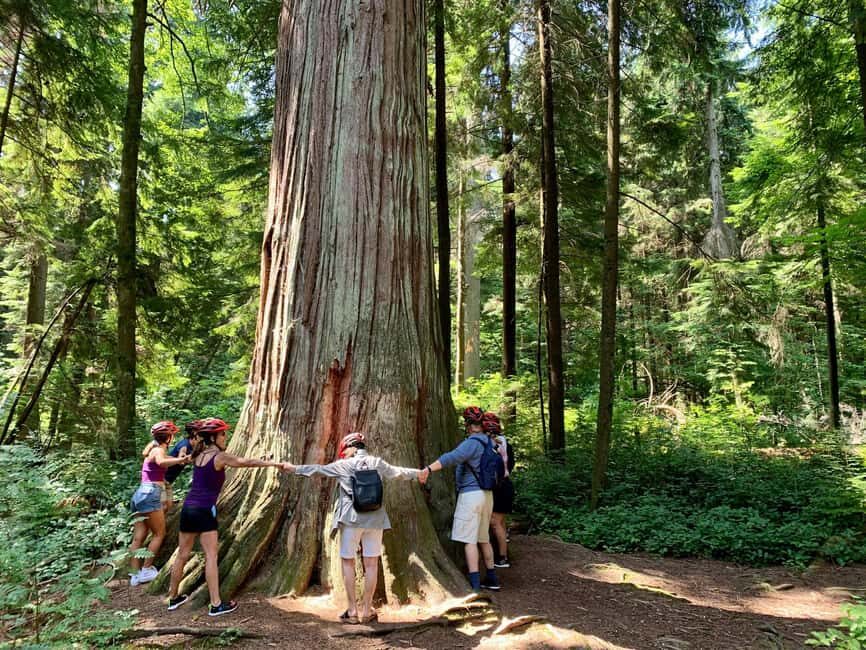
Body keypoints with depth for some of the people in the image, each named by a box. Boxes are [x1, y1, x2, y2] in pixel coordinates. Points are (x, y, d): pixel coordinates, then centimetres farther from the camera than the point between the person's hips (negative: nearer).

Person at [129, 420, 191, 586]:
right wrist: (181, 460, -40)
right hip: (150, 495, -9)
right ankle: (146, 570, 0)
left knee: (138, 537, 6)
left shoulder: (152, 449, 19)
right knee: (159, 534, 1)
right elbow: (161, 462, -32)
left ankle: (135, 574, 6)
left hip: (139, 494, 9)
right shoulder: (159, 450, -7)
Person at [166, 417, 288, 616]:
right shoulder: (220, 457, -10)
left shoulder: (198, 455, 9)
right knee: (211, 557, -3)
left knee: (182, 555, 17)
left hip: (188, 508, 7)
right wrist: (274, 464, -5)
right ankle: (216, 604, -1)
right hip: (204, 511, -7)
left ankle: (173, 597, 29)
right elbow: (247, 462, -10)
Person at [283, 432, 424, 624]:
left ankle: (352, 610, 9)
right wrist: (419, 473, 35)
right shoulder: (378, 463, 5)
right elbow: (399, 472, 18)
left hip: (351, 519, -2)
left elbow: (317, 469, 2)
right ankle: (367, 610, 12)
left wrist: (295, 468, 13)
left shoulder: (344, 465, -3)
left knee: (348, 562, 10)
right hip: (375, 519, 3)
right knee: (371, 564, 8)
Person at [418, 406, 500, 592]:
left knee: (469, 540, -6)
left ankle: (474, 584, -8)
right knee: (483, 538, 17)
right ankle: (492, 578, 24)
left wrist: (428, 469, -38)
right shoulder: (488, 442, 11)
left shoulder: (472, 443, -16)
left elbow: (451, 458, -31)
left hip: (471, 494, -9)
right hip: (486, 493, 9)